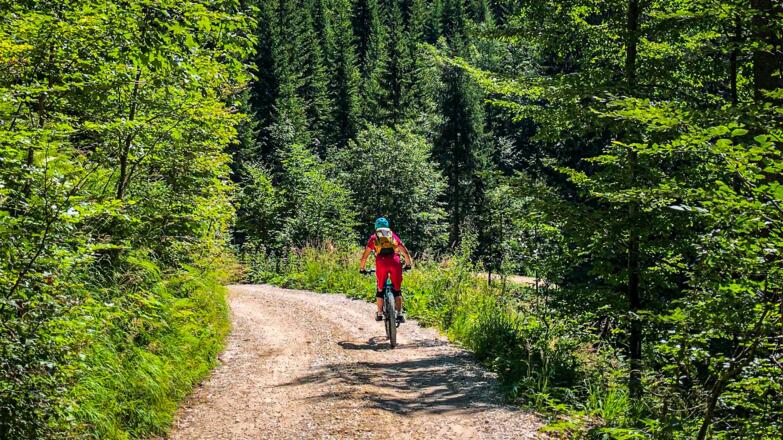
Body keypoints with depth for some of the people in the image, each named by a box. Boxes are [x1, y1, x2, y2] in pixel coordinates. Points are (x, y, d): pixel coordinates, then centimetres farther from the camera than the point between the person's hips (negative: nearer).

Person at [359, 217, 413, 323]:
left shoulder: (374, 238, 20)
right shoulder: (393, 236, 23)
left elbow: (365, 255, 16)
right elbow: (405, 251, 19)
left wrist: (362, 268, 27)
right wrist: (408, 264, 31)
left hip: (381, 263, -1)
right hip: (395, 263, 1)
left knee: (380, 289, 16)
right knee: (397, 289, 11)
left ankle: (379, 313, 15)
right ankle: (399, 314, 3)